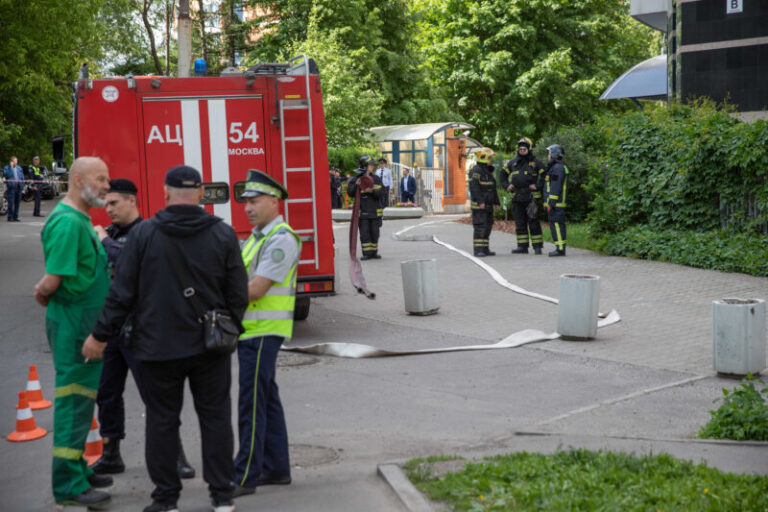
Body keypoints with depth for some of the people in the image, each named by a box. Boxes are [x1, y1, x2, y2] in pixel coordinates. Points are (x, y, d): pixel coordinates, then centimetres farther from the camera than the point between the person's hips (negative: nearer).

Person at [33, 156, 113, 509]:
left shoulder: (81, 220, 14)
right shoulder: (67, 222, -18)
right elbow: (52, 281, -22)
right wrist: (43, 295, -4)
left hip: (86, 324, 10)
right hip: (73, 324, -10)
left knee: (81, 400, 18)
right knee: (73, 401, -4)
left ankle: (78, 470, 29)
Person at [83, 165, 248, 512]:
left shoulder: (142, 234, -6)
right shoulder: (223, 235, -3)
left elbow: (121, 292, -5)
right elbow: (238, 295, 0)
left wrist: (101, 335, 4)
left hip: (158, 347, -1)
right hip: (210, 346, 1)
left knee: (162, 420, 8)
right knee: (215, 417, 10)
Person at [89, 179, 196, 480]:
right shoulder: (108, 233, 13)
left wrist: (104, 242, -12)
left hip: (137, 330, -7)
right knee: (107, 393, 11)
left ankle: (175, 455, 5)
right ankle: (111, 456, 22)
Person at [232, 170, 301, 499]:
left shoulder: (281, 239, -14)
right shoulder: (256, 238, 17)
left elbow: (256, 289, -20)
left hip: (264, 332, -10)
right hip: (249, 330, 10)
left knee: (252, 404, -8)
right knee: (266, 400, 13)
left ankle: (245, 477, -5)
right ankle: (277, 468, 21)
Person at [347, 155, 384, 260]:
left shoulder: (376, 179, 6)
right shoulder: (356, 179, 0)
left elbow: (380, 192, -4)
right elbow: (350, 193, -5)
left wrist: (372, 191, -23)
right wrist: (356, 185, -21)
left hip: (374, 211, 2)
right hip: (362, 211, -2)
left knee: (374, 233, 6)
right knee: (364, 233, -4)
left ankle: (374, 252, 17)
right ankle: (366, 253, 1)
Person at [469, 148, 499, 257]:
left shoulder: (488, 171, 18)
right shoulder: (475, 171, -13)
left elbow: (493, 188, 22)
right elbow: (473, 187, -21)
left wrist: (496, 202, 17)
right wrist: (480, 202, -24)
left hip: (488, 205, 9)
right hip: (479, 205, -9)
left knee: (488, 226, 9)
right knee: (480, 226, -12)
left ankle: (485, 249, 14)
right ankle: (478, 250, -12)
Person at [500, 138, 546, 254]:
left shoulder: (536, 162, -1)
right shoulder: (513, 163, 13)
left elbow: (545, 176, -5)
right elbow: (502, 174, 23)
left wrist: (537, 186, -12)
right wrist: (506, 185, 10)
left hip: (531, 197, -5)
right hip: (517, 197, 5)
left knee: (533, 222, -4)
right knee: (520, 223, 6)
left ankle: (537, 246, 0)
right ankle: (522, 246, 10)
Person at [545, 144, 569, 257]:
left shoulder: (557, 168, -13)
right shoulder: (561, 167, 21)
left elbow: (555, 187, -20)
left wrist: (551, 203, -21)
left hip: (556, 202, -11)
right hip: (559, 203, 11)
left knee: (556, 224, -11)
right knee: (556, 225, 12)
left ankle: (560, 249, -12)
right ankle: (560, 248, 14)